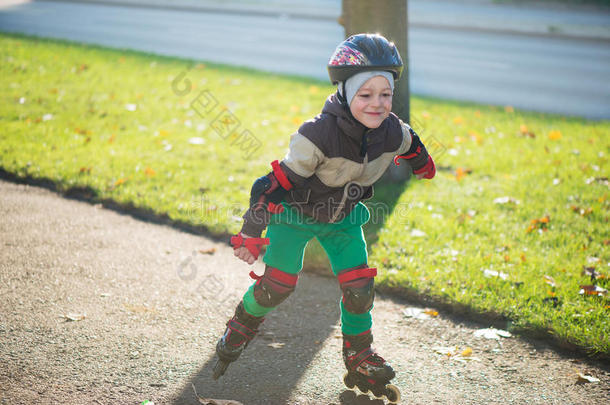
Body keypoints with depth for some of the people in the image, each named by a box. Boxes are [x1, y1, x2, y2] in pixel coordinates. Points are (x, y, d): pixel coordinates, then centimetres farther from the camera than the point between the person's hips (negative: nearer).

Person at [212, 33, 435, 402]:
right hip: (295, 213, -4)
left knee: (360, 287, -1)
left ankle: (361, 363, 20)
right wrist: (251, 235, -24)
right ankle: (239, 330, 26)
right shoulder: (318, 135, -35)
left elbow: (413, 148, 8)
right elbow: (278, 183, -29)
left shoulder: (394, 133, -19)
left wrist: (422, 163, 29)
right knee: (278, 285, -6)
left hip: (343, 216, 5)